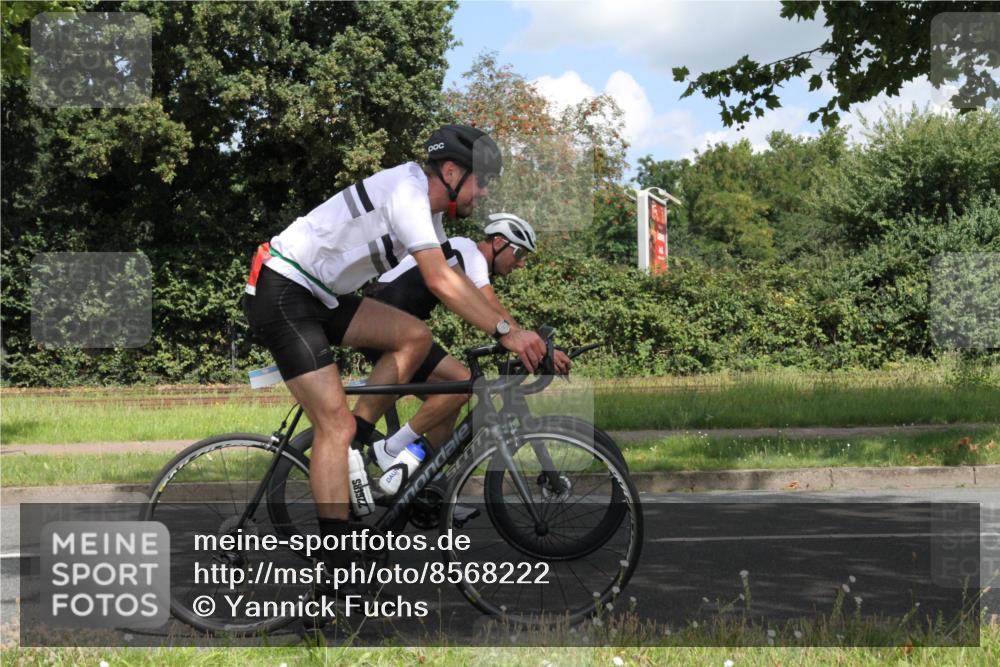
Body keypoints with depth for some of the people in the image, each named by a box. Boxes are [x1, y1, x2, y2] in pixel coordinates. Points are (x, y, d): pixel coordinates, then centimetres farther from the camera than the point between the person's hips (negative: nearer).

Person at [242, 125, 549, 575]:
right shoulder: (408, 192, -19)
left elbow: (449, 282, 12)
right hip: (281, 295, -10)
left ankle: (360, 449, 5)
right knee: (335, 424, -13)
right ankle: (338, 565, -12)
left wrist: (511, 331, 5)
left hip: (317, 296, 10)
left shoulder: (427, 208, 11)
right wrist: (505, 331, -28)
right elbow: (440, 283, -28)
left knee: (415, 336, -1)